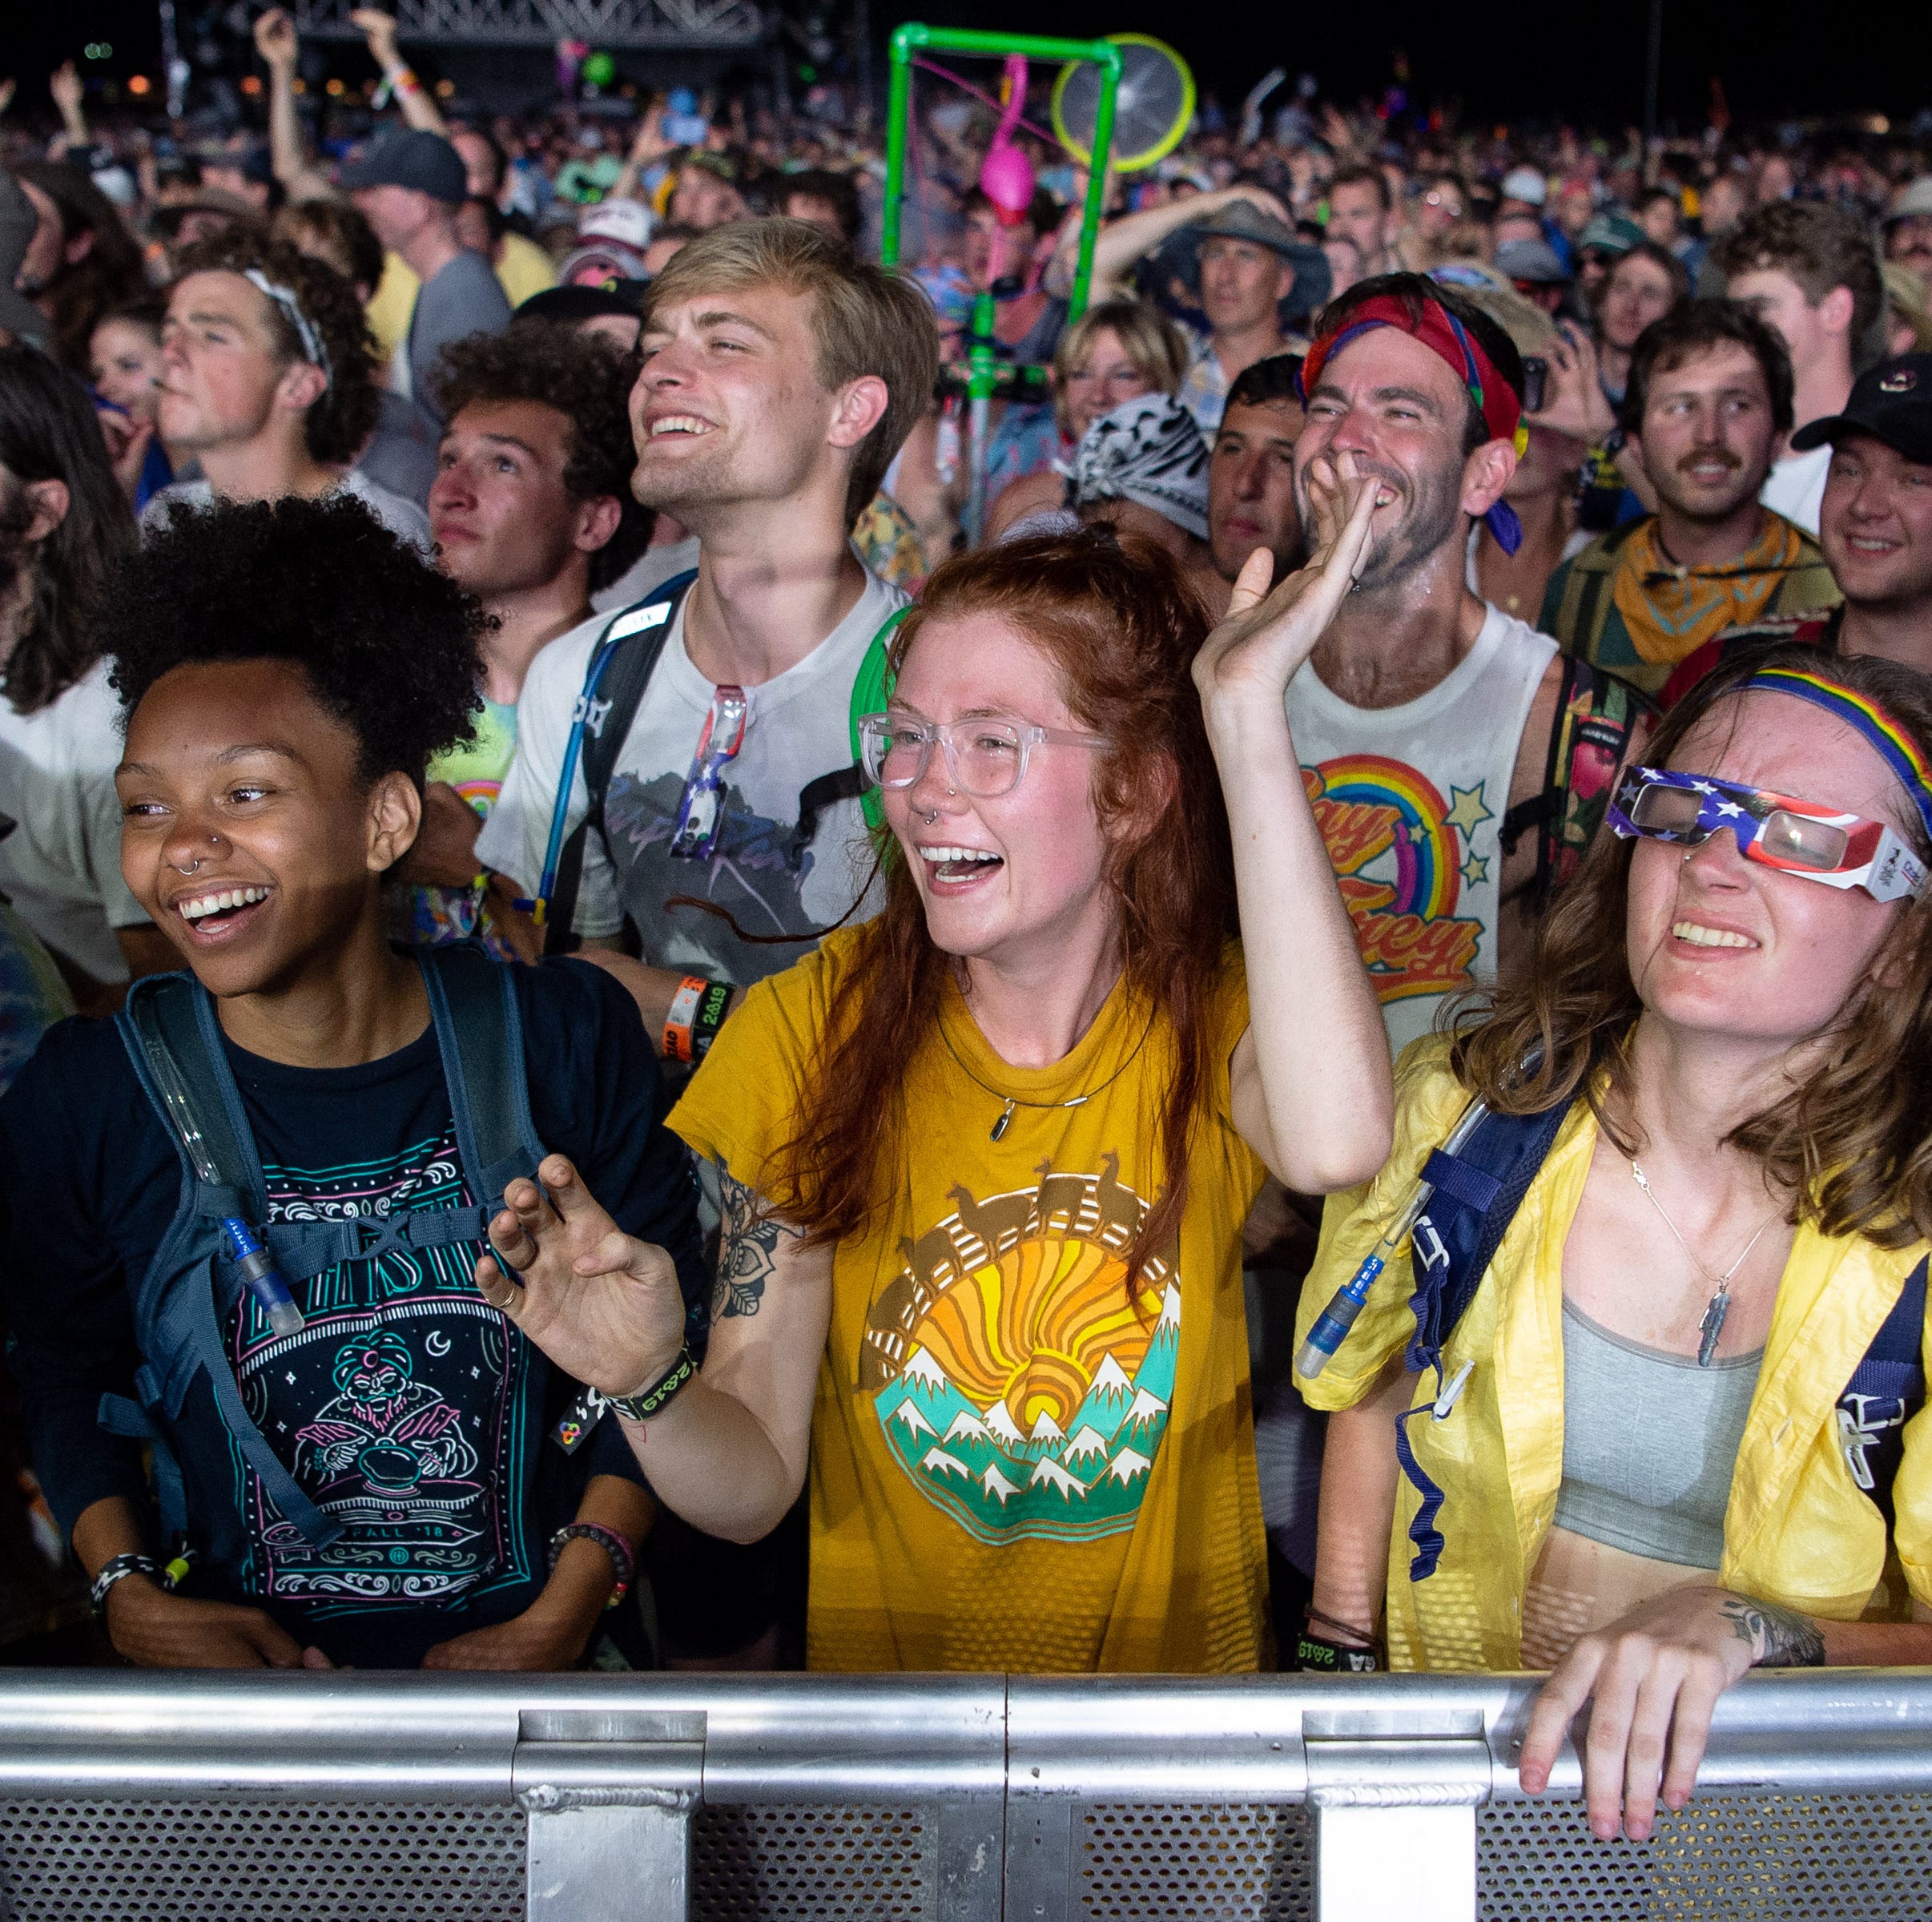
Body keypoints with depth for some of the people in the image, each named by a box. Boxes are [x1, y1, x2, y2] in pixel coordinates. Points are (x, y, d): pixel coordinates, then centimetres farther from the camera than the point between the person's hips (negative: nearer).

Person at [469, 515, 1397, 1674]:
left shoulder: (1212, 1014, -6)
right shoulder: (809, 1026, -5)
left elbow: (1333, 1143, -32)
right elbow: (754, 1484, -4)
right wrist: (650, 1380, -25)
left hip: (1185, 1672, 0)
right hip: (885, 1671, 0)